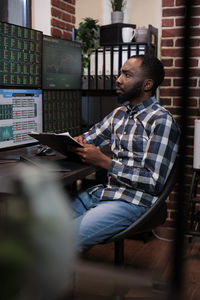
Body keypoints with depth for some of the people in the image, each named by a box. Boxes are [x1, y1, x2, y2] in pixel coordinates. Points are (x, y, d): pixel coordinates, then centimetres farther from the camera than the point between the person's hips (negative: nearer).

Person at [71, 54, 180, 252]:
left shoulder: (162, 121, -12)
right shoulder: (119, 113, 13)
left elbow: (154, 182, -17)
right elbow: (88, 138, 25)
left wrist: (103, 161, -19)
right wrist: (78, 142, -1)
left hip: (132, 203, -8)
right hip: (103, 191, 8)